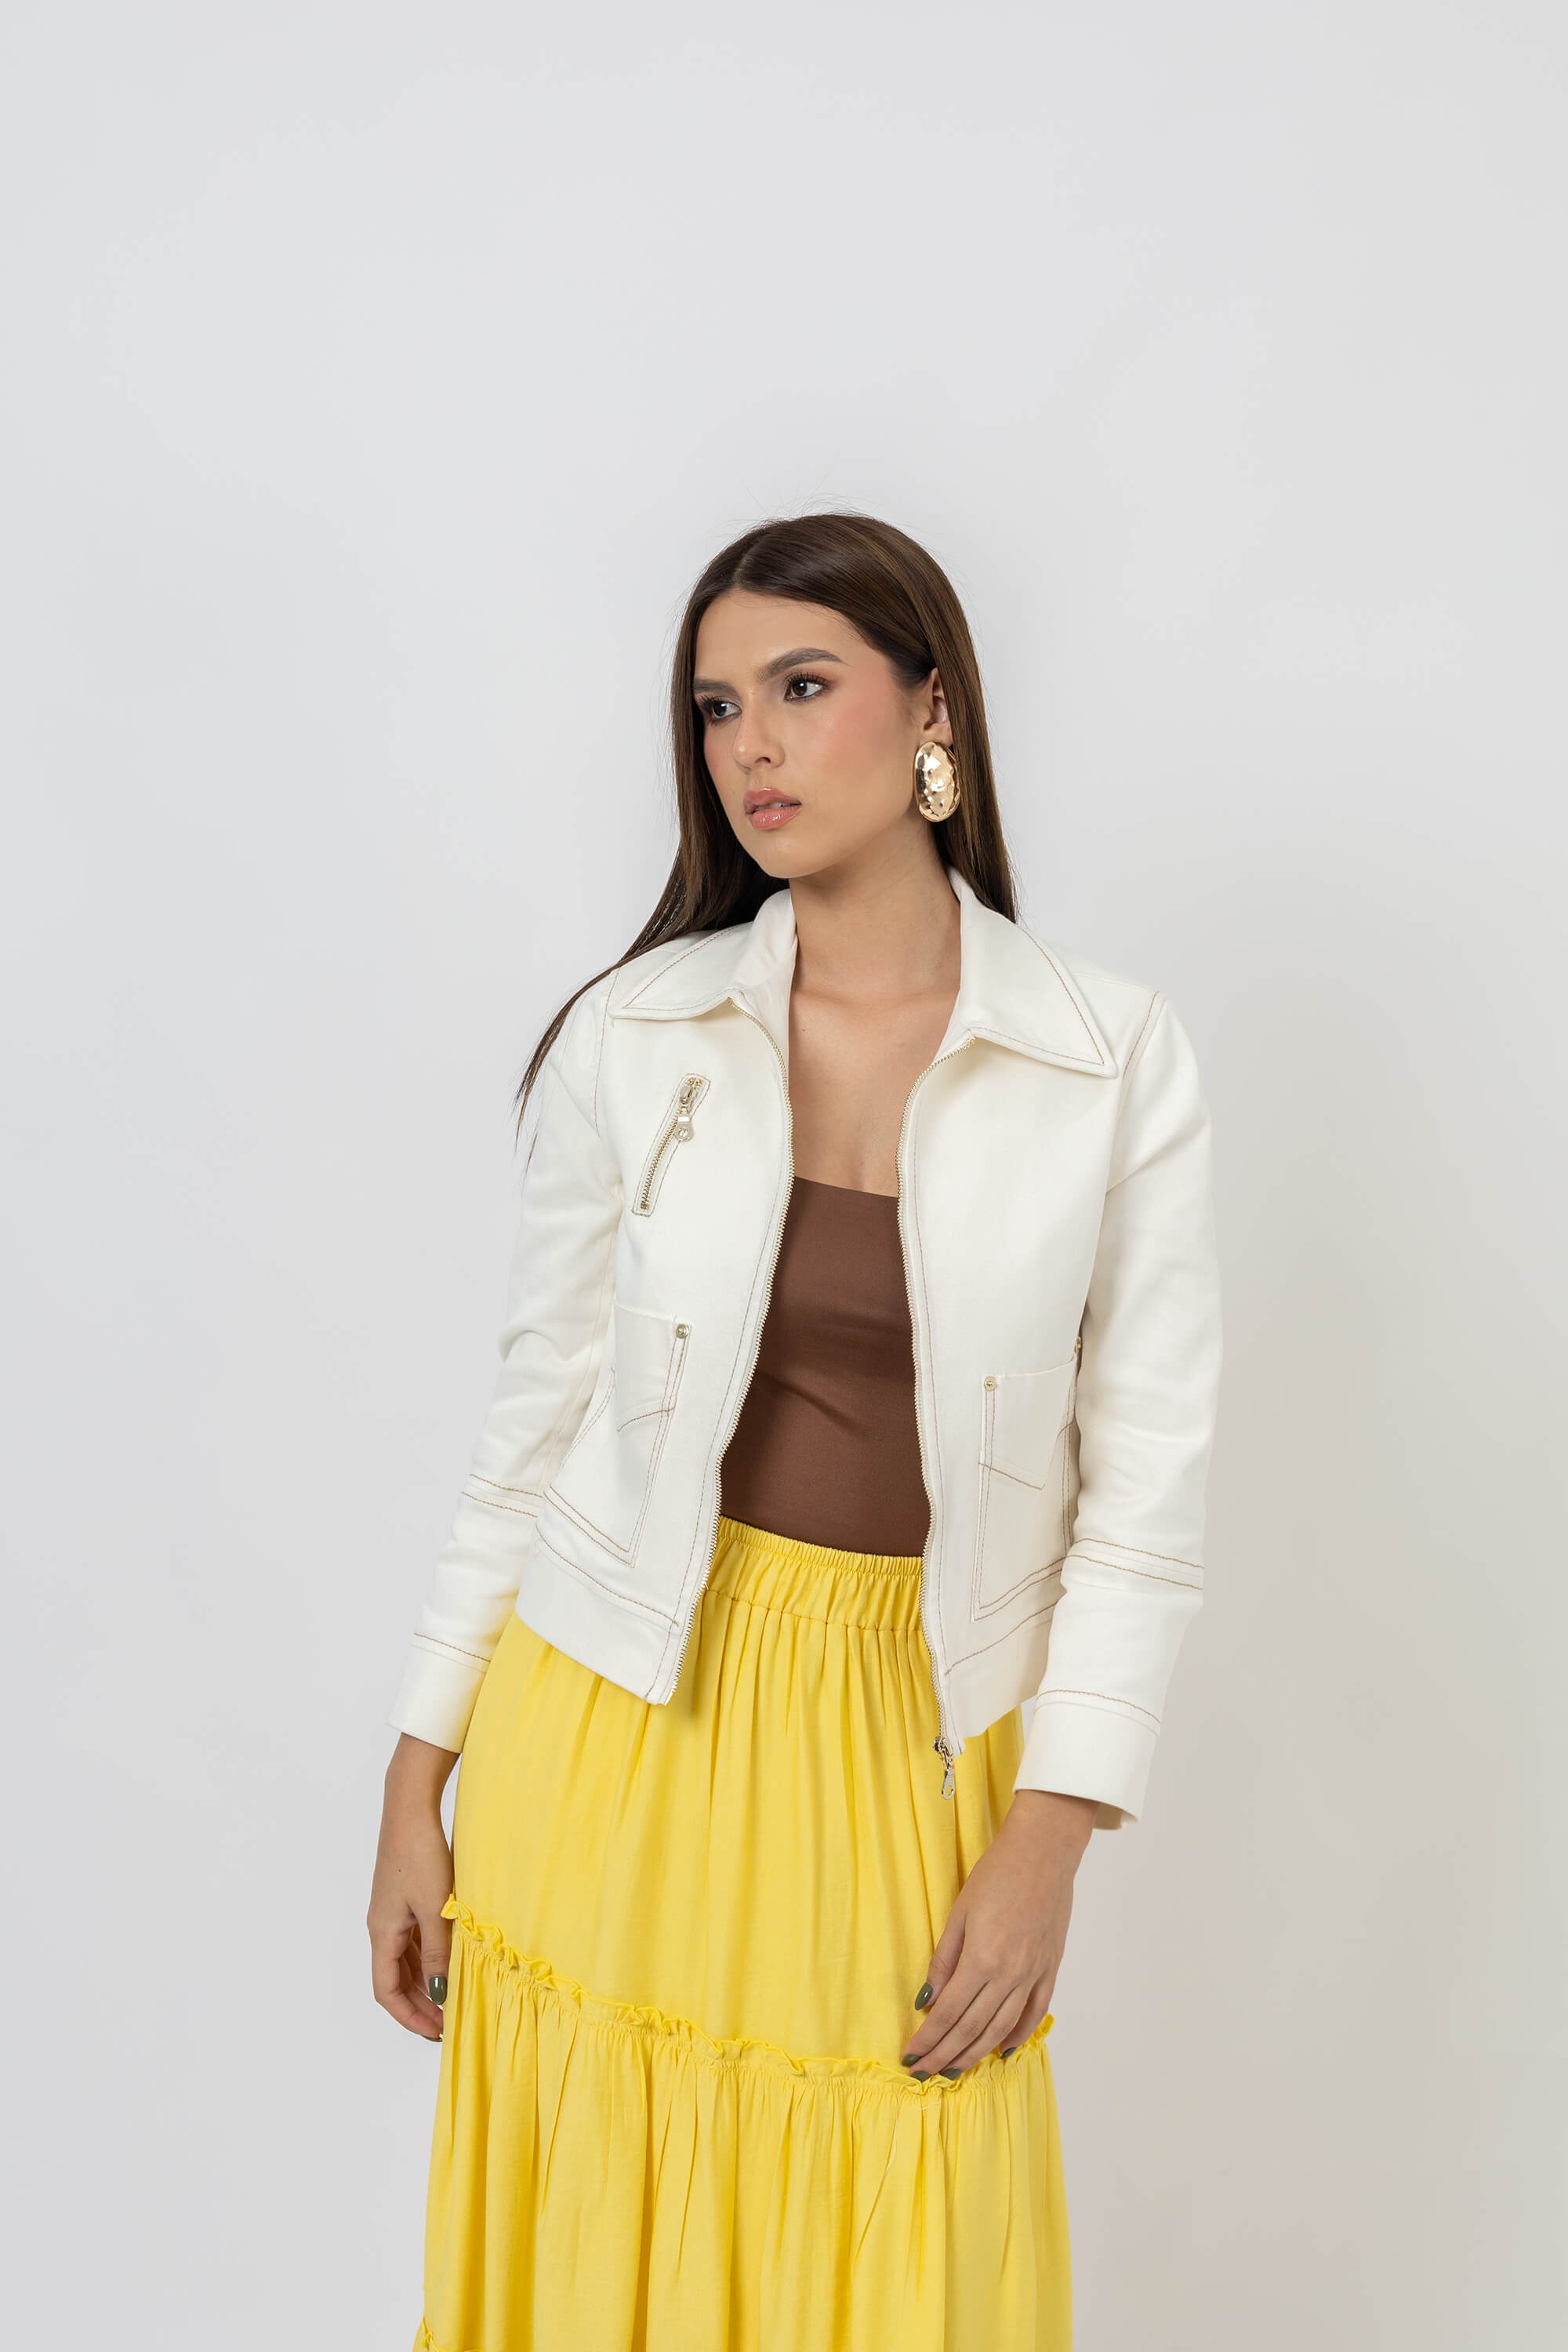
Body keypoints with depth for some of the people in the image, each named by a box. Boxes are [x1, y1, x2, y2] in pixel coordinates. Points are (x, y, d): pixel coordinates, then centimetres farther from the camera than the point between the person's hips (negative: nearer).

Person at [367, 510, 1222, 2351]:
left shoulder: (1118, 1061, -5)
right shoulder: (631, 1038, -2)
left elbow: (1146, 1481, -3)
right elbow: (533, 1422, 3)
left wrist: (1048, 1839, -7)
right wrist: (419, 1781, 4)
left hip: (912, 1753, 0)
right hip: (622, 1720, 1)